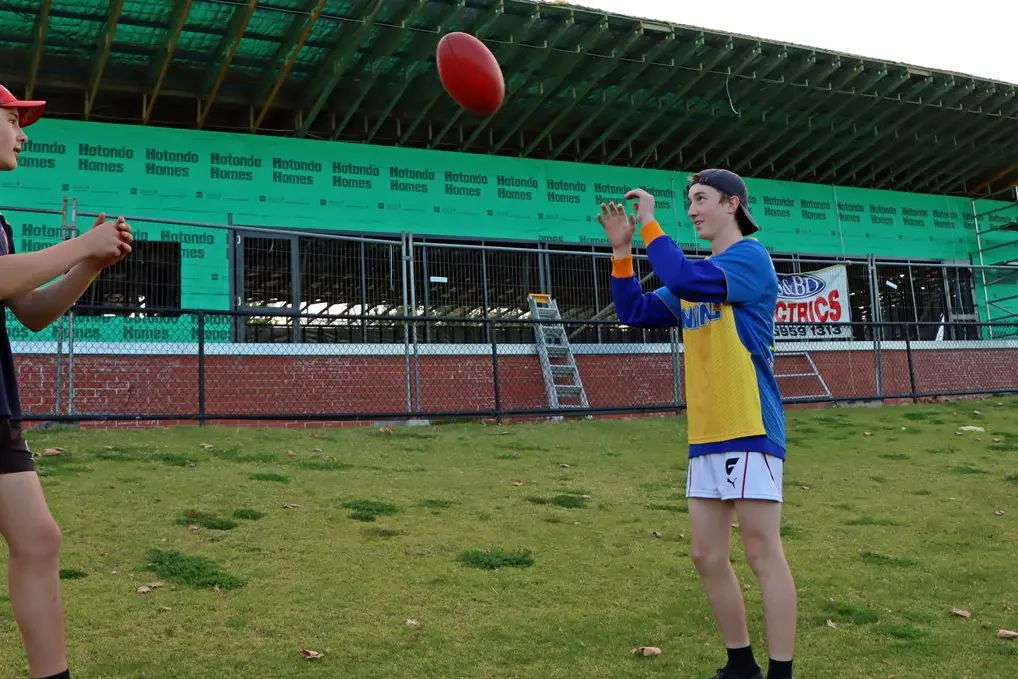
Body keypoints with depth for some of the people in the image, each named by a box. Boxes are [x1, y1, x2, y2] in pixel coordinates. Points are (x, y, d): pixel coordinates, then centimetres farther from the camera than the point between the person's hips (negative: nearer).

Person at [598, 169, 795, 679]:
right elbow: (635, 311, 17)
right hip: (705, 435, 9)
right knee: (707, 556, 11)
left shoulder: (751, 256, -6)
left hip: (749, 430, -8)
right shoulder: (695, 278, 19)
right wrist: (622, 250, 7)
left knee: (763, 554, -5)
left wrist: (649, 224, -12)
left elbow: (685, 279, -22)